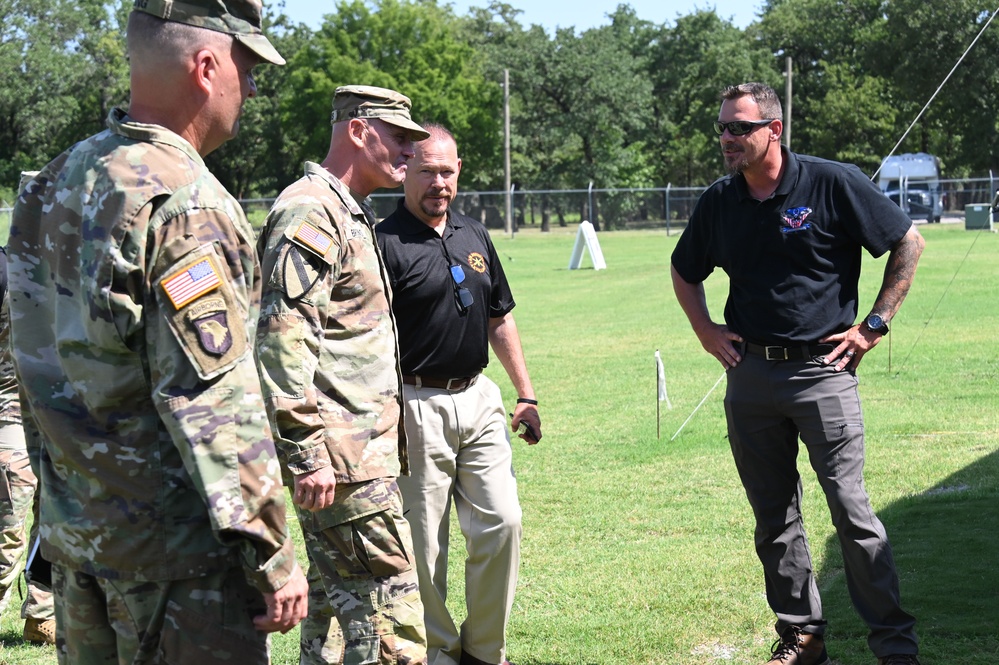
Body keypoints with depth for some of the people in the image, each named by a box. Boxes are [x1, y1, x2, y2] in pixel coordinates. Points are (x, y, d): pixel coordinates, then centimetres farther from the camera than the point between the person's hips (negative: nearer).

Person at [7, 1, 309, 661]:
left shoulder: (53, 186, 8)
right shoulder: (184, 204, -19)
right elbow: (215, 404, -24)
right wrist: (272, 555, -19)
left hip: (70, 531, 9)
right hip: (173, 545, -8)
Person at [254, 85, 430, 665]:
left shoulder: (351, 215, 21)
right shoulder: (310, 213, -13)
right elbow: (283, 338, -22)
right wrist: (307, 453, -25)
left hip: (364, 447, 11)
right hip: (342, 455, -11)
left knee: (342, 594, 15)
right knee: (393, 617, -11)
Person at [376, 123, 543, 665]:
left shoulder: (475, 237, 13)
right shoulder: (385, 243, -9)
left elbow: (500, 320, 20)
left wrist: (526, 394, 17)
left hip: (479, 400, 6)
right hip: (416, 407, -6)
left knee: (502, 523, 3)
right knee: (423, 544, 2)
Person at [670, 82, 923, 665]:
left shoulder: (833, 184, -8)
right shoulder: (718, 202, 7)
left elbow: (909, 243, -2)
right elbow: (685, 271, 25)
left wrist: (875, 325, -4)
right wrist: (706, 331, 11)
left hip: (822, 370, -5)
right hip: (750, 374, 5)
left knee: (851, 509, -7)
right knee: (774, 518, 10)